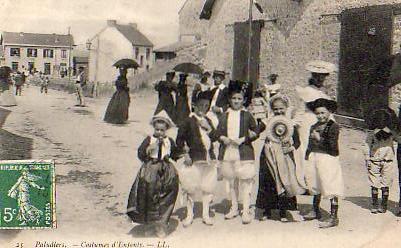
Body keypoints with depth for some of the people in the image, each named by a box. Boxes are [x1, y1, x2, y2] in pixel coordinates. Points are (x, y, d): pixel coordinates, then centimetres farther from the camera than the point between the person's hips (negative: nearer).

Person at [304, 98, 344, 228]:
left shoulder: (333, 126, -10)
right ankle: (316, 211, 35)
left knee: (331, 188, -5)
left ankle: (333, 217, -1)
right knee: (315, 186, 19)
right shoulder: (314, 127, 12)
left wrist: (319, 139, -14)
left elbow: (332, 147, -17)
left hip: (328, 158, -8)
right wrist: (307, 158, 15)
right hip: (314, 158, 8)